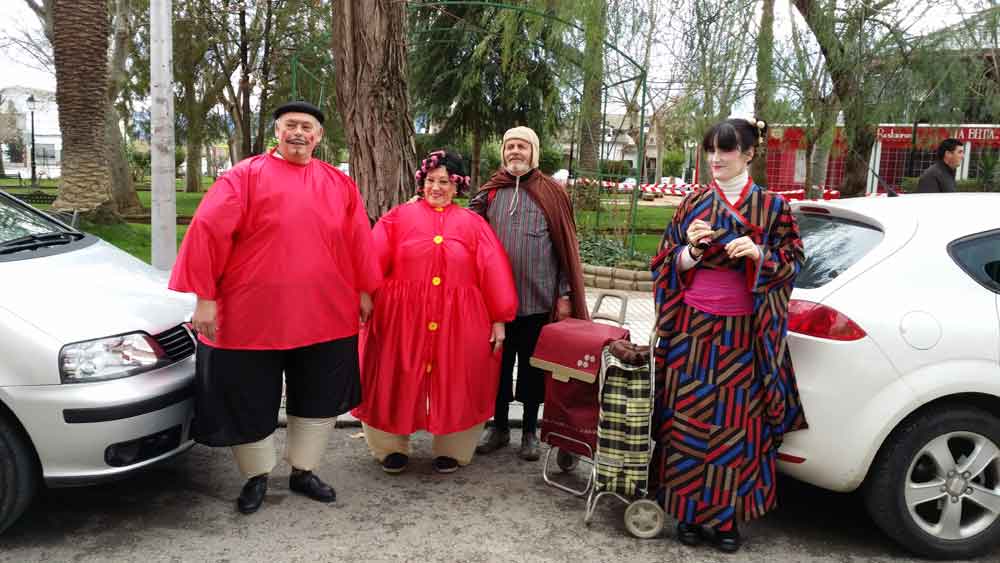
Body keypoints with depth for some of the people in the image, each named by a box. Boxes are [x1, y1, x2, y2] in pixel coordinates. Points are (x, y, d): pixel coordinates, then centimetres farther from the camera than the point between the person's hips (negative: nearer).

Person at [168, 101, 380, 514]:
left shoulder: (339, 184, 7)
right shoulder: (247, 175, -4)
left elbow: (358, 240, 11)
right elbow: (208, 230, -10)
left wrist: (364, 291, 9)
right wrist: (205, 297, -14)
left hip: (324, 316, 3)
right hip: (253, 315, -3)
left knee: (320, 398, 13)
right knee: (250, 399, 8)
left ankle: (303, 471, 32)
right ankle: (257, 476, 29)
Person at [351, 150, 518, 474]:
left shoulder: (473, 224, 7)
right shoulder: (398, 217, 6)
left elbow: (493, 273, 3)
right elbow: (373, 263, -3)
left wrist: (499, 320, -2)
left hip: (458, 322, 1)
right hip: (402, 318, 0)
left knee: (453, 385, 7)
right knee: (396, 382, 7)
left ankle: (450, 451, 23)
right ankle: (393, 448, 24)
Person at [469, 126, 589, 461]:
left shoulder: (551, 193, 0)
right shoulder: (490, 192, 7)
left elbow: (566, 247, -1)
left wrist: (565, 294, -4)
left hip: (538, 298, -2)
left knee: (531, 366, 9)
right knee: (499, 364, 12)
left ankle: (530, 431, 23)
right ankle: (499, 427, 27)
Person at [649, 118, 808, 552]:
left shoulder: (772, 206, 2)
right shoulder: (693, 203, 6)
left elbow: (792, 262, 2)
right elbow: (667, 262, 7)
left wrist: (759, 255, -17)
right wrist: (691, 248, -13)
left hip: (744, 333, -1)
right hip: (693, 327, 1)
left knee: (736, 422, 3)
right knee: (689, 418, 3)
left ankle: (727, 515, 17)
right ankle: (690, 511, 16)